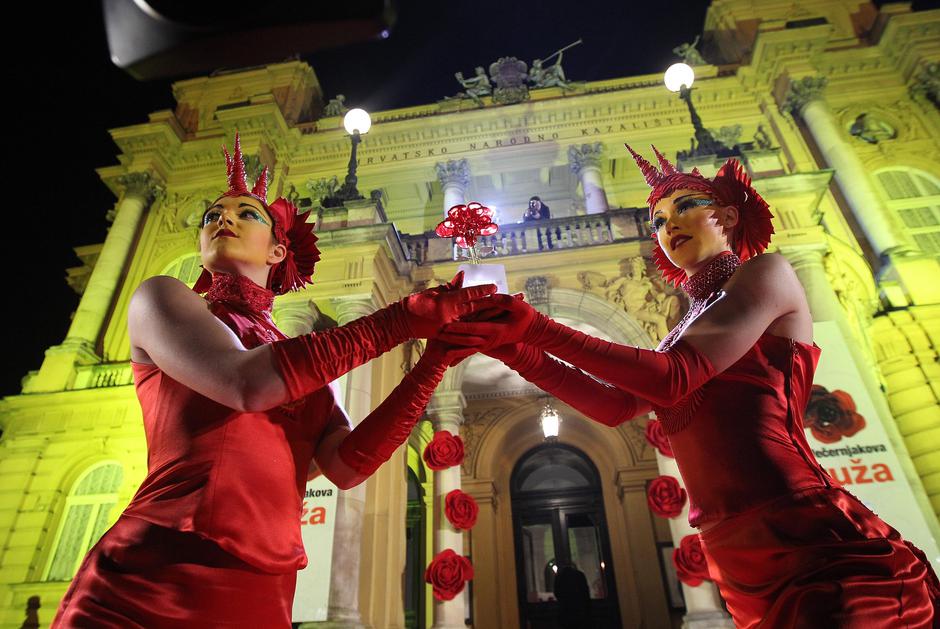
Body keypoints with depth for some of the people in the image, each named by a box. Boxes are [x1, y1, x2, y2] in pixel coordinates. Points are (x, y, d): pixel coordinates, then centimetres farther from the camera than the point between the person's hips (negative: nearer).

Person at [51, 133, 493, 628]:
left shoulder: (308, 367, 13)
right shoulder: (160, 295, 3)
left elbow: (347, 465, -3)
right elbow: (248, 383, -17)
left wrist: (437, 356, -9)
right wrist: (408, 317, -16)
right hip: (154, 581, -4)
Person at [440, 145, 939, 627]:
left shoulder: (768, 272, -4)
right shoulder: (687, 332, 18)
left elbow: (673, 378, -18)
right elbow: (615, 407, 6)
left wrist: (538, 329, -17)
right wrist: (515, 350, -1)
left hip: (817, 550, -8)